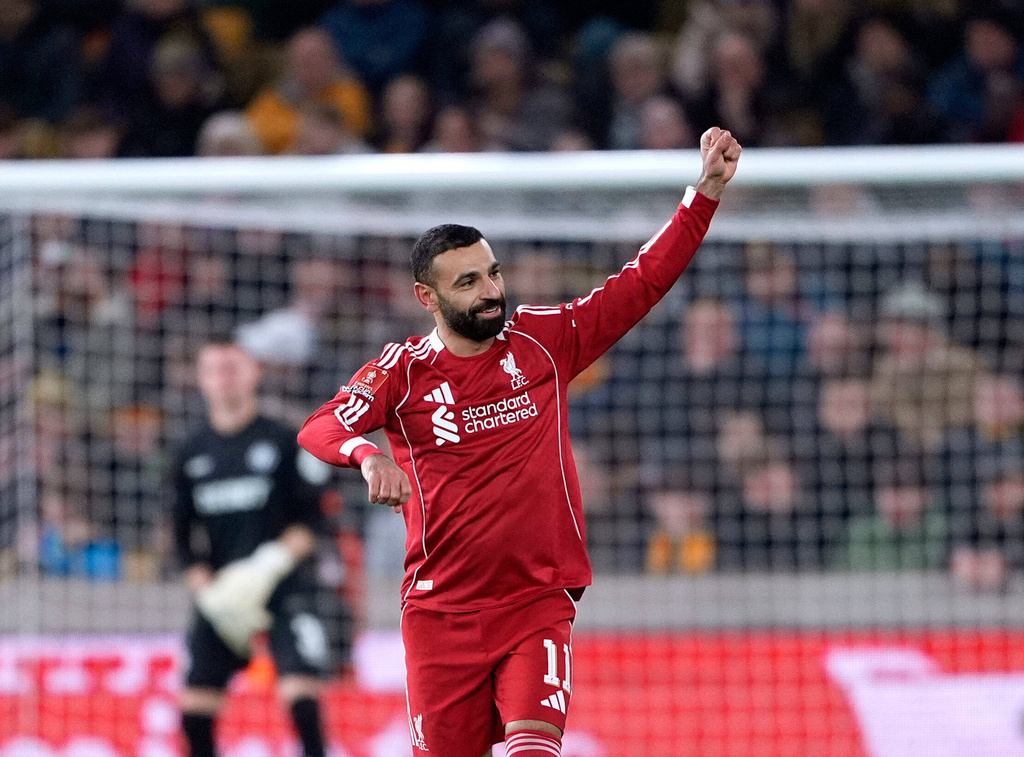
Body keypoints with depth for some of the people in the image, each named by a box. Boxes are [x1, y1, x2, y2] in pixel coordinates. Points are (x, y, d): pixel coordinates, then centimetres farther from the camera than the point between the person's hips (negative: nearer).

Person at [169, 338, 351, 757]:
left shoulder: (283, 440, -2)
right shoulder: (191, 454, 10)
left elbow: (312, 521, -5)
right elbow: (184, 535, 12)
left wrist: (274, 562, -18)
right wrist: (207, 589, -3)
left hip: (286, 584, -4)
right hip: (222, 593, 4)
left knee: (300, 690, -18)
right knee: (194, 703, 0)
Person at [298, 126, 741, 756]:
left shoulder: (542, 341, 4)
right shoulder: (402, 371, 0)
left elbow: (645, 280, 4)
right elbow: (318, 430, -13)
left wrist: (707, 191, -5)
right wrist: (367, 455, -35)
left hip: (540, 604, 0)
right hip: (441, 612, 0)